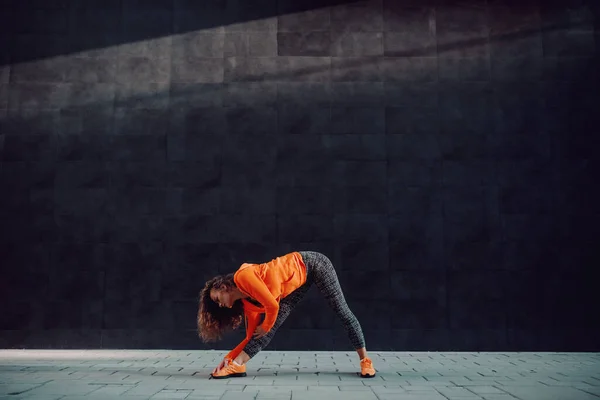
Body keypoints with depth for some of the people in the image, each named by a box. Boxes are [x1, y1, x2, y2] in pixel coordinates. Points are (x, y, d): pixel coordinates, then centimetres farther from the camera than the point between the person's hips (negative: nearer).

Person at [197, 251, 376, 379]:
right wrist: (229, 357, -2)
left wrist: (265, 327, -8)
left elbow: (273, 305, -26)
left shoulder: (243, 276, -22)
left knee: (342, 312, -5)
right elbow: (252, 336, 4)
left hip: (311, 264, -7)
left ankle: (365, 360, 6)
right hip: (297, 284, 8)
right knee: (274, 324, -3)